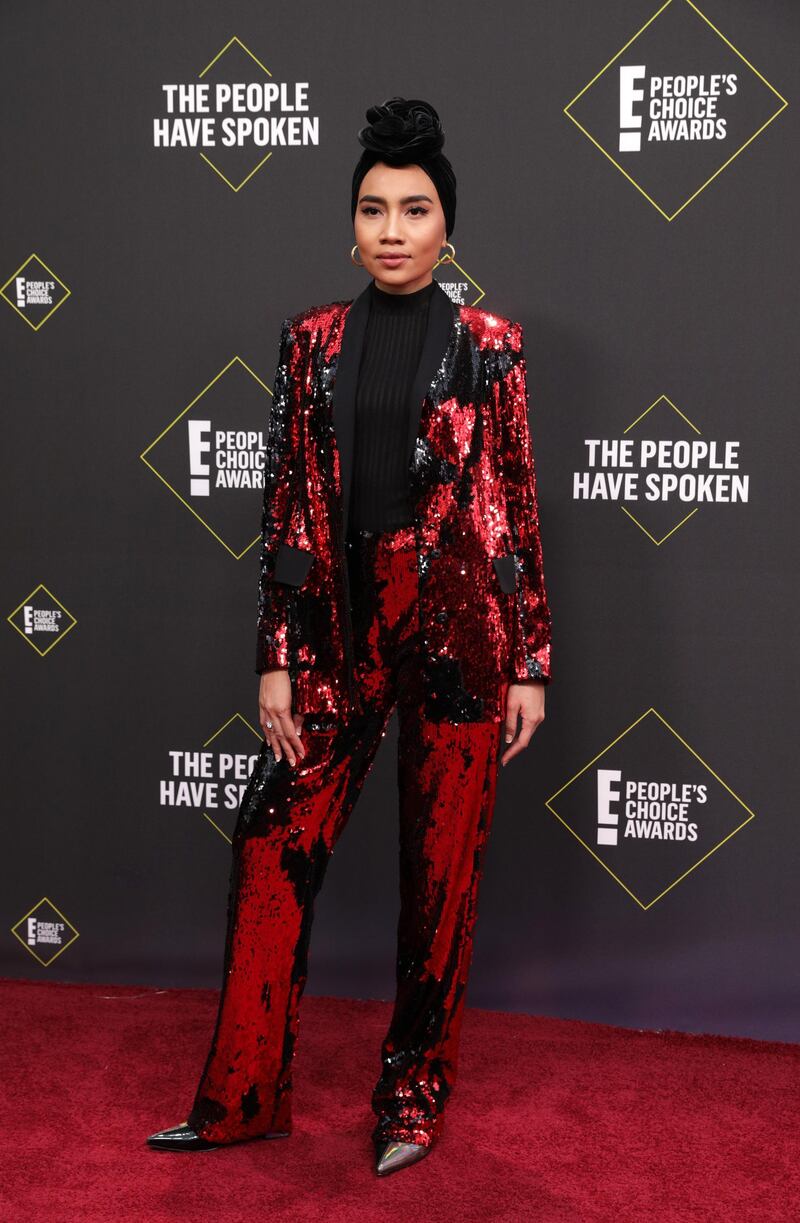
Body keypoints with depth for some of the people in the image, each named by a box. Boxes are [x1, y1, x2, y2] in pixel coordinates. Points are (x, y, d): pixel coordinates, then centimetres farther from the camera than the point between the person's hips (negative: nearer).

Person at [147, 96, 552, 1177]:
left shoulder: (487, 345, 0)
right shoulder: (314, 340, 6)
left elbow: (518, 507, 1)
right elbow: (289, 505, 4)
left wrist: (531, 661, -2)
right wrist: (275, 659, 0)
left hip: (459, 627, -2)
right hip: (343, 623, 2)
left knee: (442, 868, 6)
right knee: (274, 848, 1)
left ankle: (414, 1096, 23)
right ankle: (245, 1097, 15)